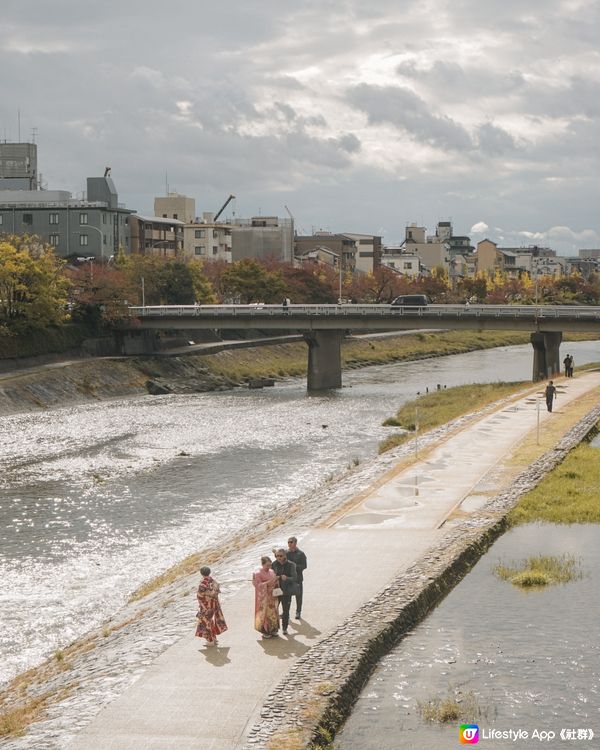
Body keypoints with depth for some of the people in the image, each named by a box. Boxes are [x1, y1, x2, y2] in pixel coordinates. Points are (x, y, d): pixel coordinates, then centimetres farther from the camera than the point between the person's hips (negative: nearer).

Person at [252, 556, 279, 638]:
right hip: (263, 598, -6)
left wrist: (275, 581, -6)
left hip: (272, 596, 6)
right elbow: (258, 585, -16)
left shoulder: (272, 572, 7)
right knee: (265, 613, -2)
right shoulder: (258, 574, -11)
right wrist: (268, 582, -24)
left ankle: (272, 630, 21)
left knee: (273, 612, 9)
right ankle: (264, 631, 8)